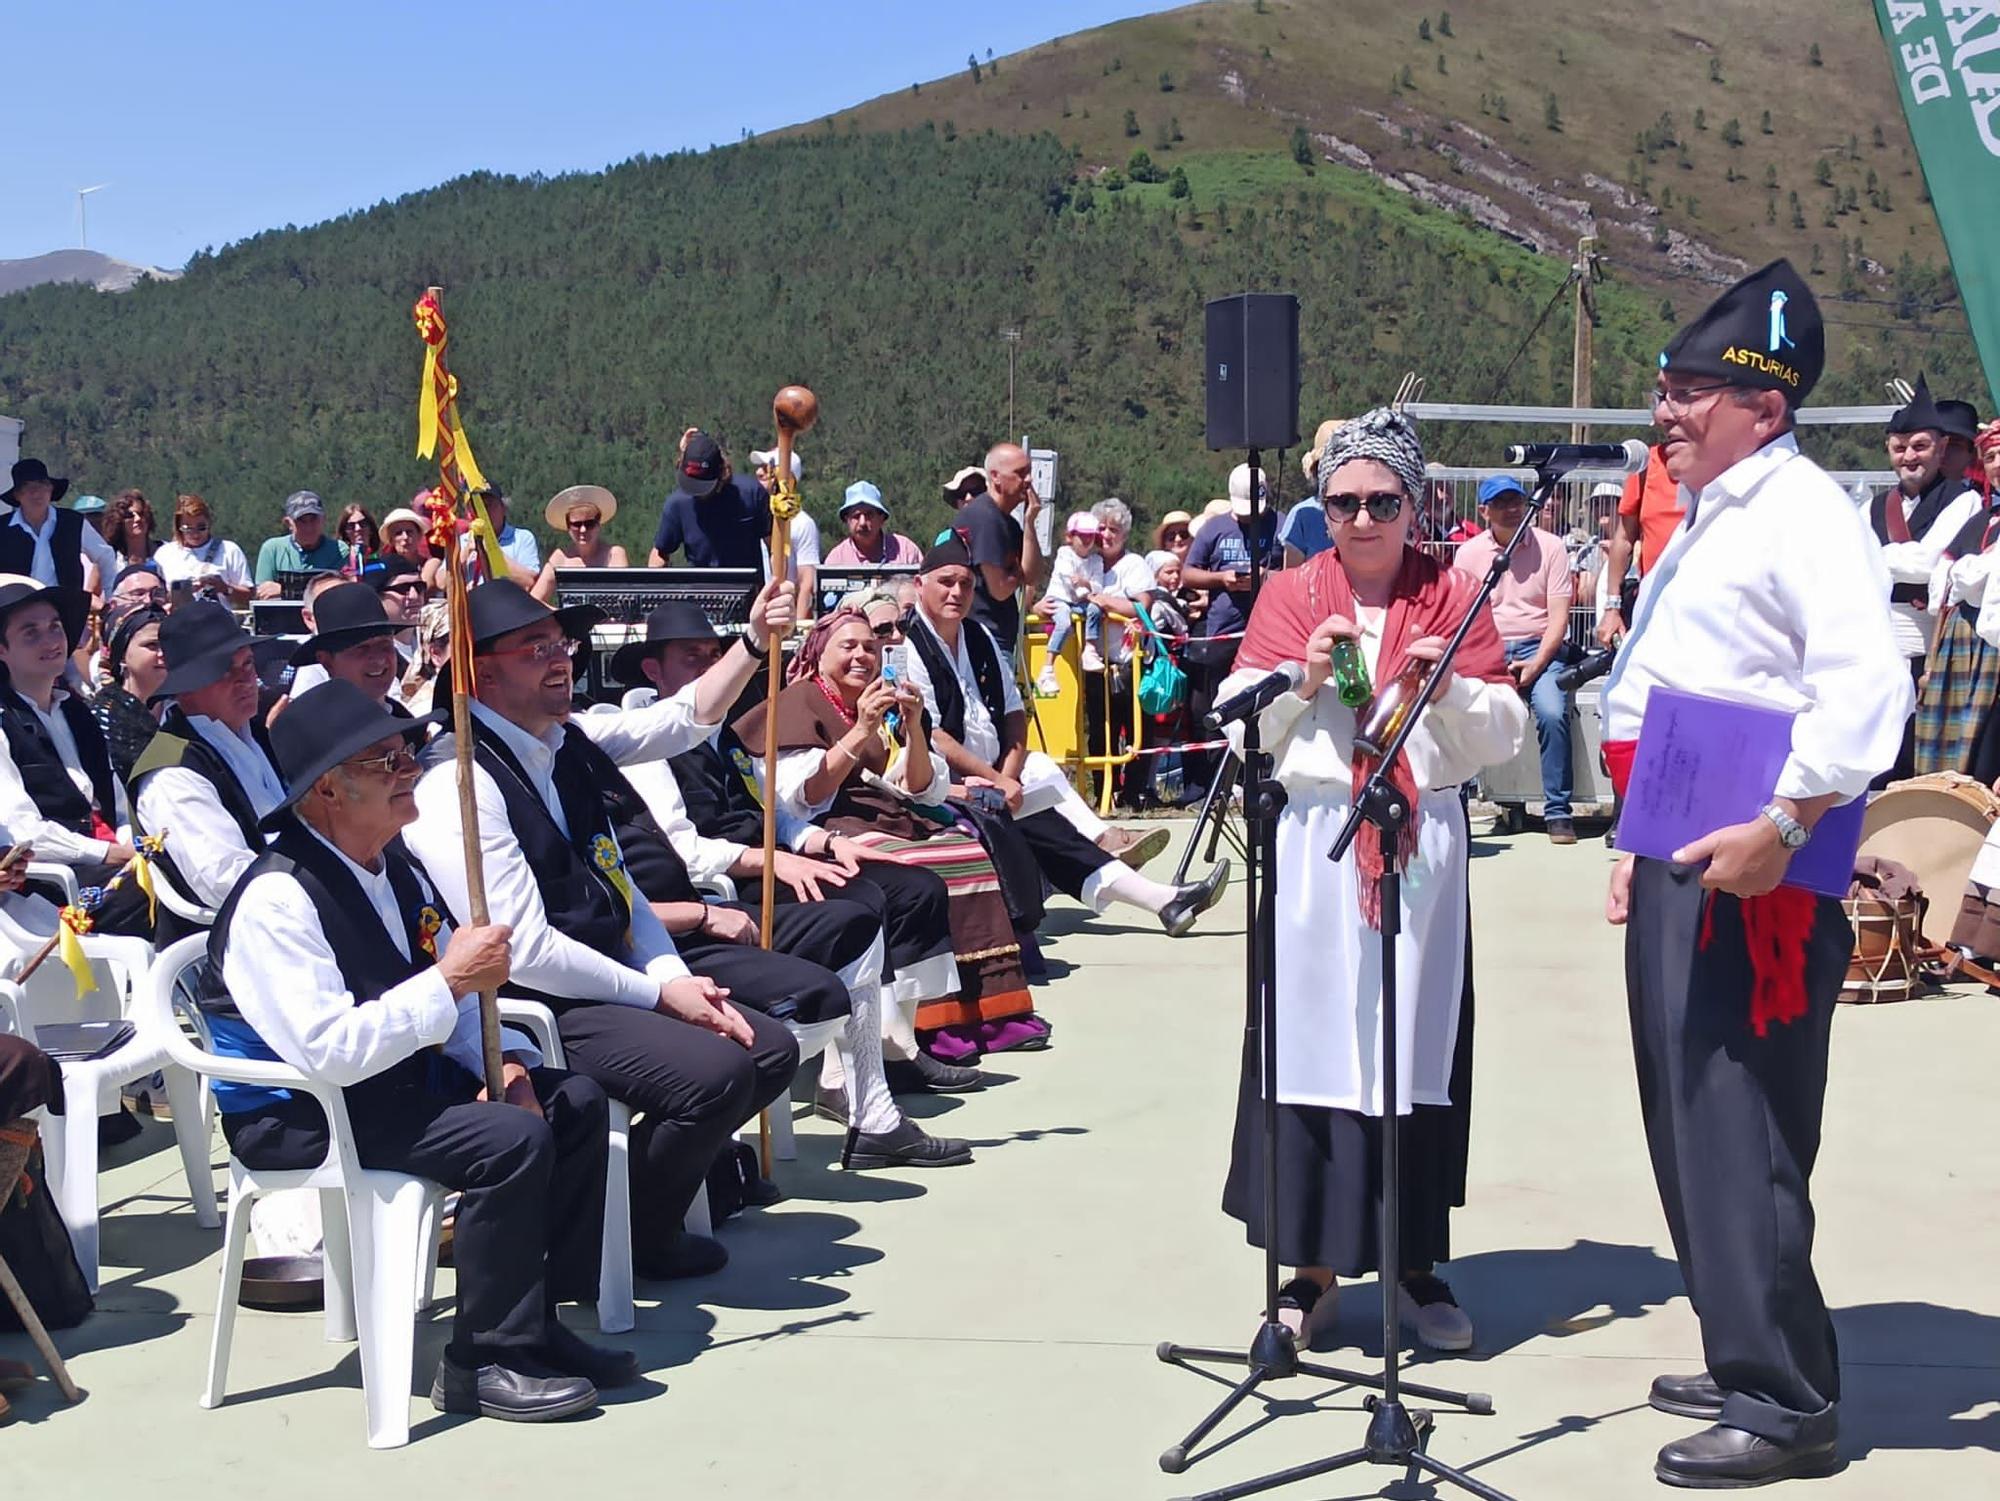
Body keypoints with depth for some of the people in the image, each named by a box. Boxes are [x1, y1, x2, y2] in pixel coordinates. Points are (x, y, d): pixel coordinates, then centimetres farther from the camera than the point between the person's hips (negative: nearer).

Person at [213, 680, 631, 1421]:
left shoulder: (397, 871, 8)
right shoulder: (276, 900, -21)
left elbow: (456, 1000, 14)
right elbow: (329, 1052, -30)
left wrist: (502, 1059, -7)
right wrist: (450, 980, -26)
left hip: (399, 1077, 10)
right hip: (302, 1119, -10)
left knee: (576, 1101, 1)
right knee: (512, 1139, -26)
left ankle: (540, 1320, 7)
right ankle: (486, 1363, -14)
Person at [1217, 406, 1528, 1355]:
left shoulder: (1454, 596, 8)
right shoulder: (1290, 595, 10)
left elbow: (1504, 734, 4)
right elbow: (1241, 725, 4)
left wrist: (1451, 689, -13)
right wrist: (1302, 679, -11)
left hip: (1422, 843, 0)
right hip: (1312, 841, 0)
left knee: (1417, 1043, 2)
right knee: (1309, 1038, 0)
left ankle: (1413, 1260, 14)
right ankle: (1311, 1260, 10)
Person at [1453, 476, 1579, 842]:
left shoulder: (1550, 547, 3)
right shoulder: (1468, 553, 6)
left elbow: (1559, 617, 0)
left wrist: (1536, 664, -14)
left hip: (1539, 647, -1)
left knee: (1552, 713, -29)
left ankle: (1557, 811, -17)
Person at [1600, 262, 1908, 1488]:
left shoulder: (1804, 516, -13)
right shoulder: (1702, 522, 17)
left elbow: (1866, 686, -27)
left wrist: (1782, 826, -28)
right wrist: (1643, 843, 21)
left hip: (1758, 880, -10)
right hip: (1681, 870, 10)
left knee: (1740, 1143, -7)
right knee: (1690, 1130, 16)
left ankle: (1787, 1408, 3)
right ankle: (1747, 1365, 29)